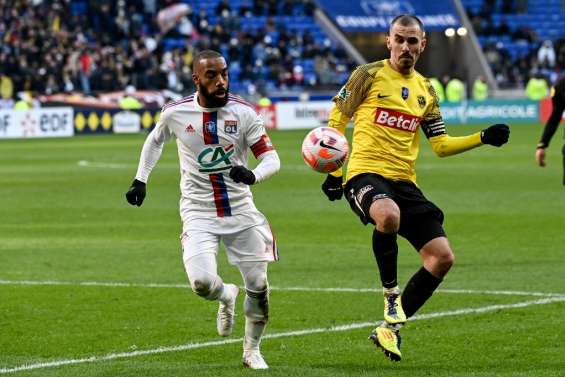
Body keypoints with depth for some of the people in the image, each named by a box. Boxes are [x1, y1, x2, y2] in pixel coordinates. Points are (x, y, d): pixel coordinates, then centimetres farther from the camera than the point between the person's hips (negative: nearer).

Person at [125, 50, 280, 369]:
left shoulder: (244, 113, -9)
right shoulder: (175, 113, -6)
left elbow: (272, 158, -11)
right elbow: (156, 140, 16)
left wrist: (253, 175, -32)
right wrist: (141, 179, 12)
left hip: (241, 210, 1)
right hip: (199, 213, -1)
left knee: (258, 286, 2)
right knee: (202, 282, -22)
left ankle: (252, 349, 28)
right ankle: (226, 296, 16)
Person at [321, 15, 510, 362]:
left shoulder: (426, 91, 15)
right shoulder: (369, 75, 1)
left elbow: (441, 145, 17)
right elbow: (337, 119, 7)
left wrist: (483, 138, 4)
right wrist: (334, 171, 1)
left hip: (404, 182, 6)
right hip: (365, 174, -6)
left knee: (442, 257, -6)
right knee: (388, 214, -41)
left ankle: (391, 327, 8)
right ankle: (391, 295, -19)